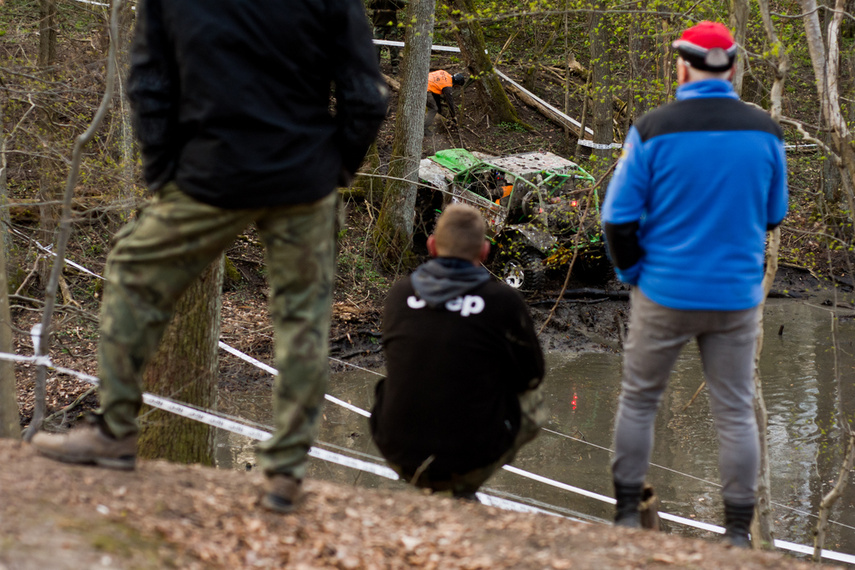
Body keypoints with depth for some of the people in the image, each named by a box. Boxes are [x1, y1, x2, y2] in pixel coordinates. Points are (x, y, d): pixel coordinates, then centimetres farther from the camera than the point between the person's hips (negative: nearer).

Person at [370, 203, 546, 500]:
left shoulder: (399, 294, -1)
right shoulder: (502, 301, -11)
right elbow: (530, 376, 4)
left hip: (398, 455, 4)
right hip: (470, 460, -4)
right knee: (532, 399, 24)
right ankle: (464, 489, 10)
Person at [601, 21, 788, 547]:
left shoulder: (653, 131, -12)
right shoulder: (764, 132, -4)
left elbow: (619, 218, -9)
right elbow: (774, 214, 8)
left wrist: (634, 272, 6)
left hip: (665, 294, -2)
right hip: (737, 296, 2)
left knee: (638, 402, 15)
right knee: (736, 414, 10)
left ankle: (627, 514, 18)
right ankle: (738, 531, 11)